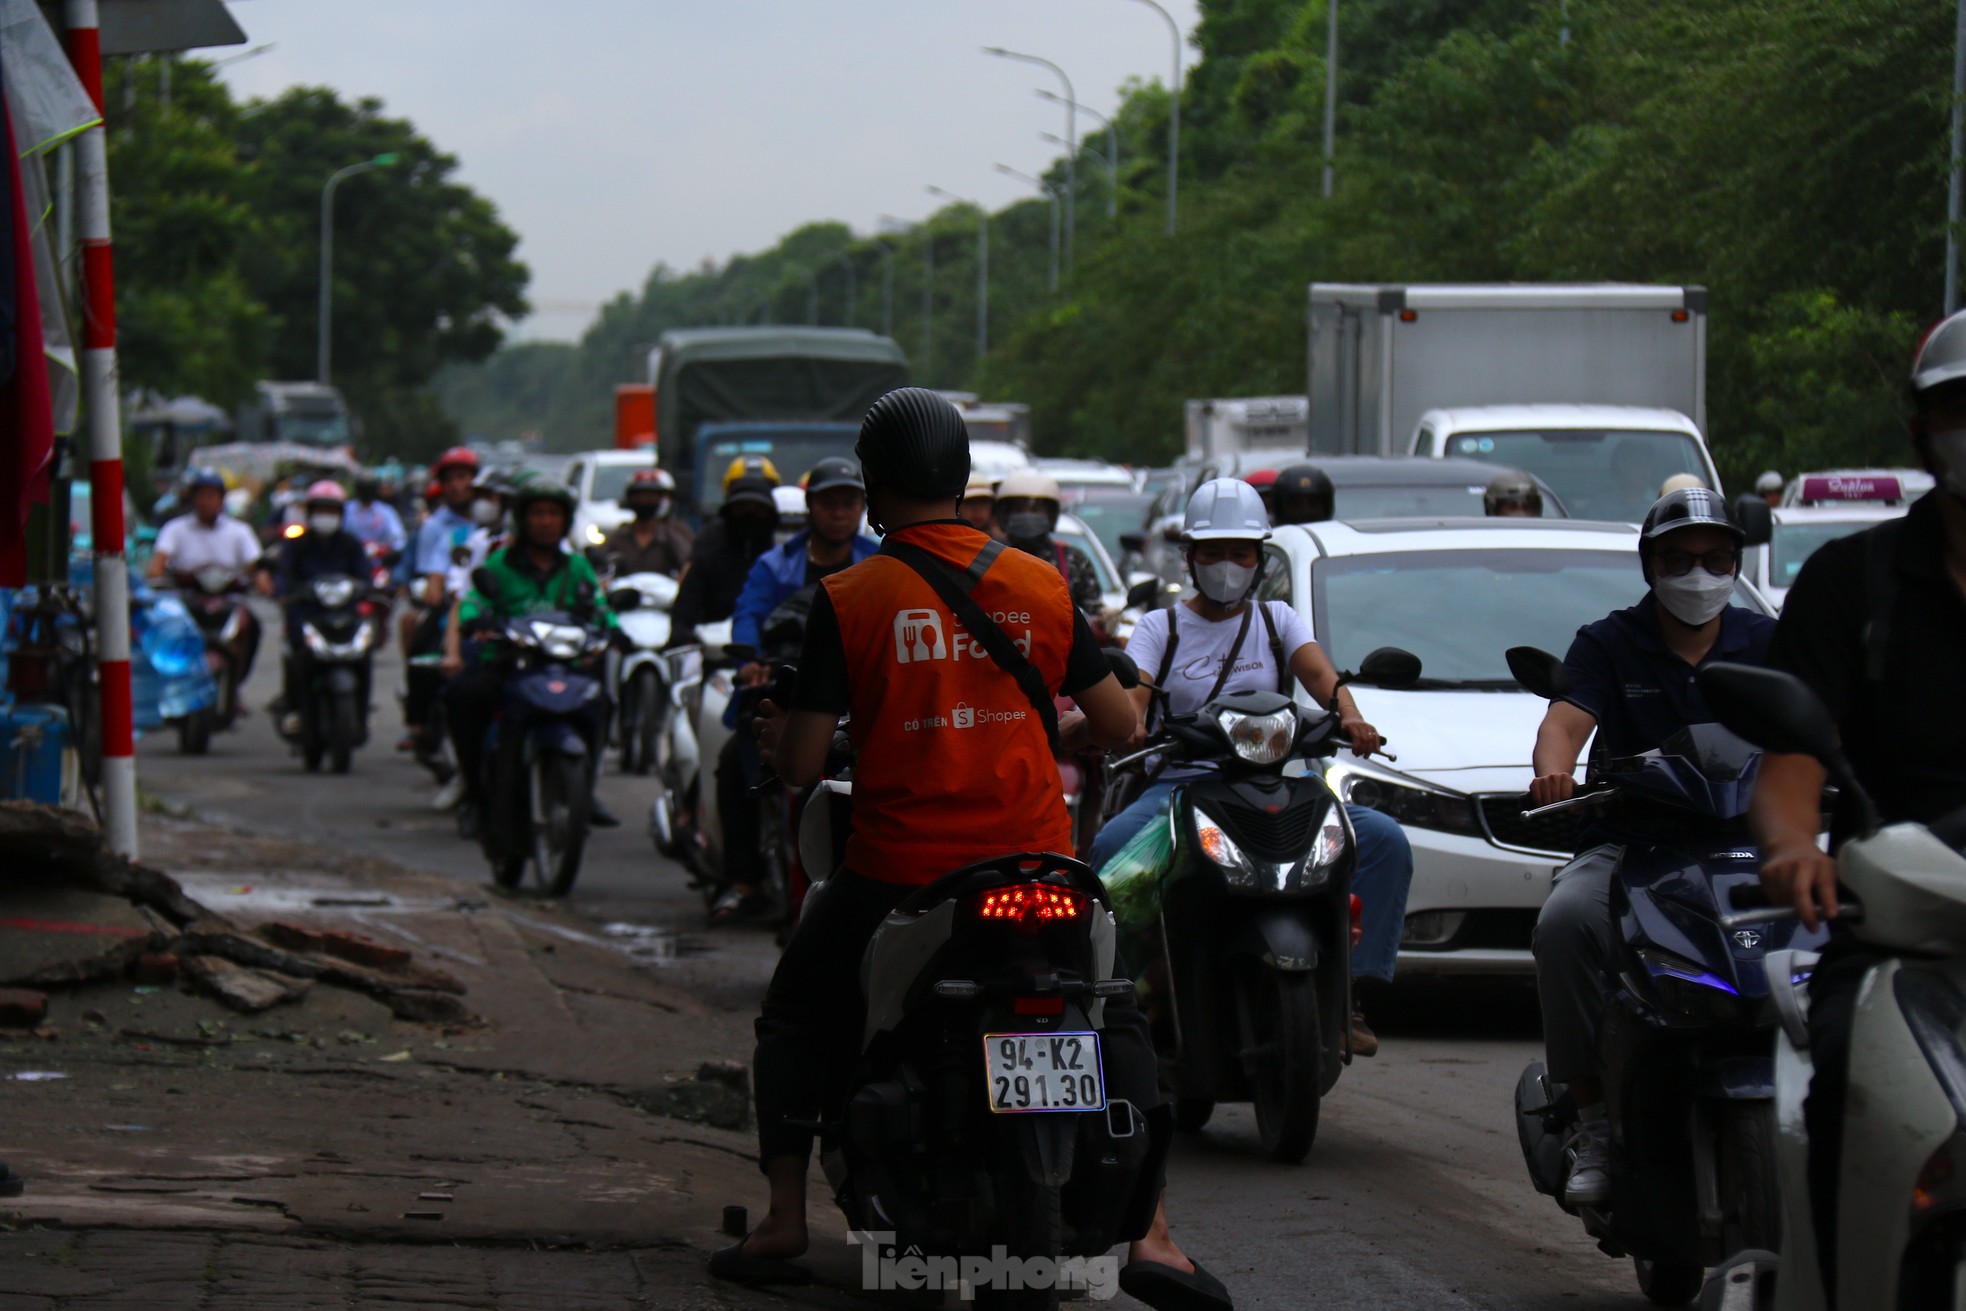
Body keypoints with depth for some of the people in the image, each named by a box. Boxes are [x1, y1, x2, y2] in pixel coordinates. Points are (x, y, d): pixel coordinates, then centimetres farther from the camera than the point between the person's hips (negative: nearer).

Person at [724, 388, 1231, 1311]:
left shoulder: (847, 599, -8)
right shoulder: (1040, 586, 1)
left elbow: (801, 764, -8)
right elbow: (1117, 723, 7)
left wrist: (776, 738, 15)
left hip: (897, 872, -2)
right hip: (1035, 859, 2)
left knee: (796, 1018, 21)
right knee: (1114, 1019, 18)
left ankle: (783, 1222, 16)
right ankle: (1150, 1231, 5)